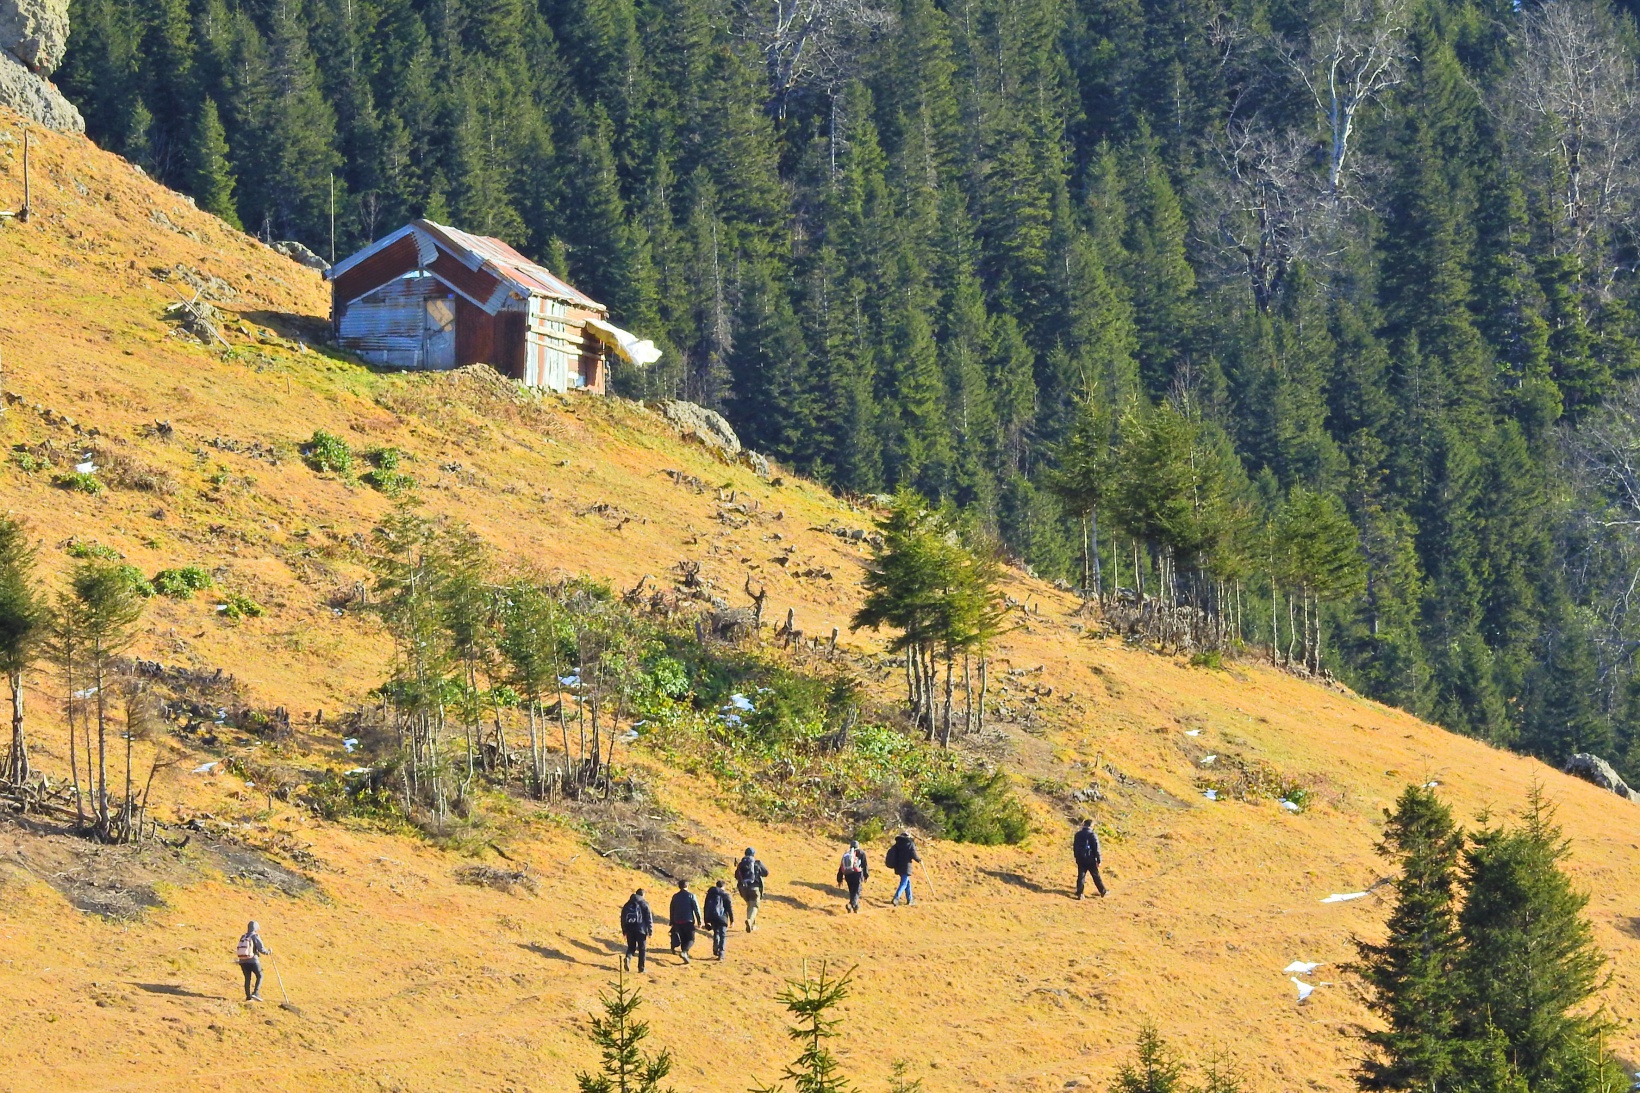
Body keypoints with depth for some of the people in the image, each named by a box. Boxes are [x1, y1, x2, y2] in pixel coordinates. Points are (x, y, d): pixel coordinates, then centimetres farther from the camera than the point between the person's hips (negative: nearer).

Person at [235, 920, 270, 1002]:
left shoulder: (243, 937, 12)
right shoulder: (255, 937, -7)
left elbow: (239, 950, 14)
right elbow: (262, 949, -12)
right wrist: (268, 952, 7)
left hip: (242, 961, 5)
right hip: (253, 960, -5)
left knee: (247, 978, 10)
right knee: (260, 976, 8)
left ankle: (248, 997, 8)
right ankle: (255, 993, -8)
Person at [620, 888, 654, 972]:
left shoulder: (627, 904, 9)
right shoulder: (644, 904, -4)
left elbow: (623, 918, 13)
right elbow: (649, 918, -6)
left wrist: (624, 930, 19)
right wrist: (650, 931, 0)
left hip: (629, 930, 3)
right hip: (641, 930, -3)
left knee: (631, 947, 14)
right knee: (642, 949, 7)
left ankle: (628, 957, -17)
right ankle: (641, 968, 6)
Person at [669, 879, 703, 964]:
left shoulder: (675, 896, 6)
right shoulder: (691, 895, -6)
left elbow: (672, 910, 11)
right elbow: (696, 909, -8)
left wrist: (672, 923, 17)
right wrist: (699, 921, -1)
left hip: (678, 922, 4)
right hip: (688, 921, -4)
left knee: (683, 940, 13)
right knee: (691, 939, 0)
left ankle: (686, 957, 11)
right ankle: (684, 951, -26)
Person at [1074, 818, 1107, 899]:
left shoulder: (1078, 834, 5)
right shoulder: (1092, 835, -12)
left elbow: (1075, 847, 11)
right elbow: (1096, 848, -13)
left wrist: (1077, 858, 19)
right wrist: (1098, 860, -7)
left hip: (1080, 859, 4)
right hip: (1090, 860, -4)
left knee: (1081, 876, 7)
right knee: (1096, 876, 7)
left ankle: (1079, 893, 2)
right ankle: (1103, 892, 16)